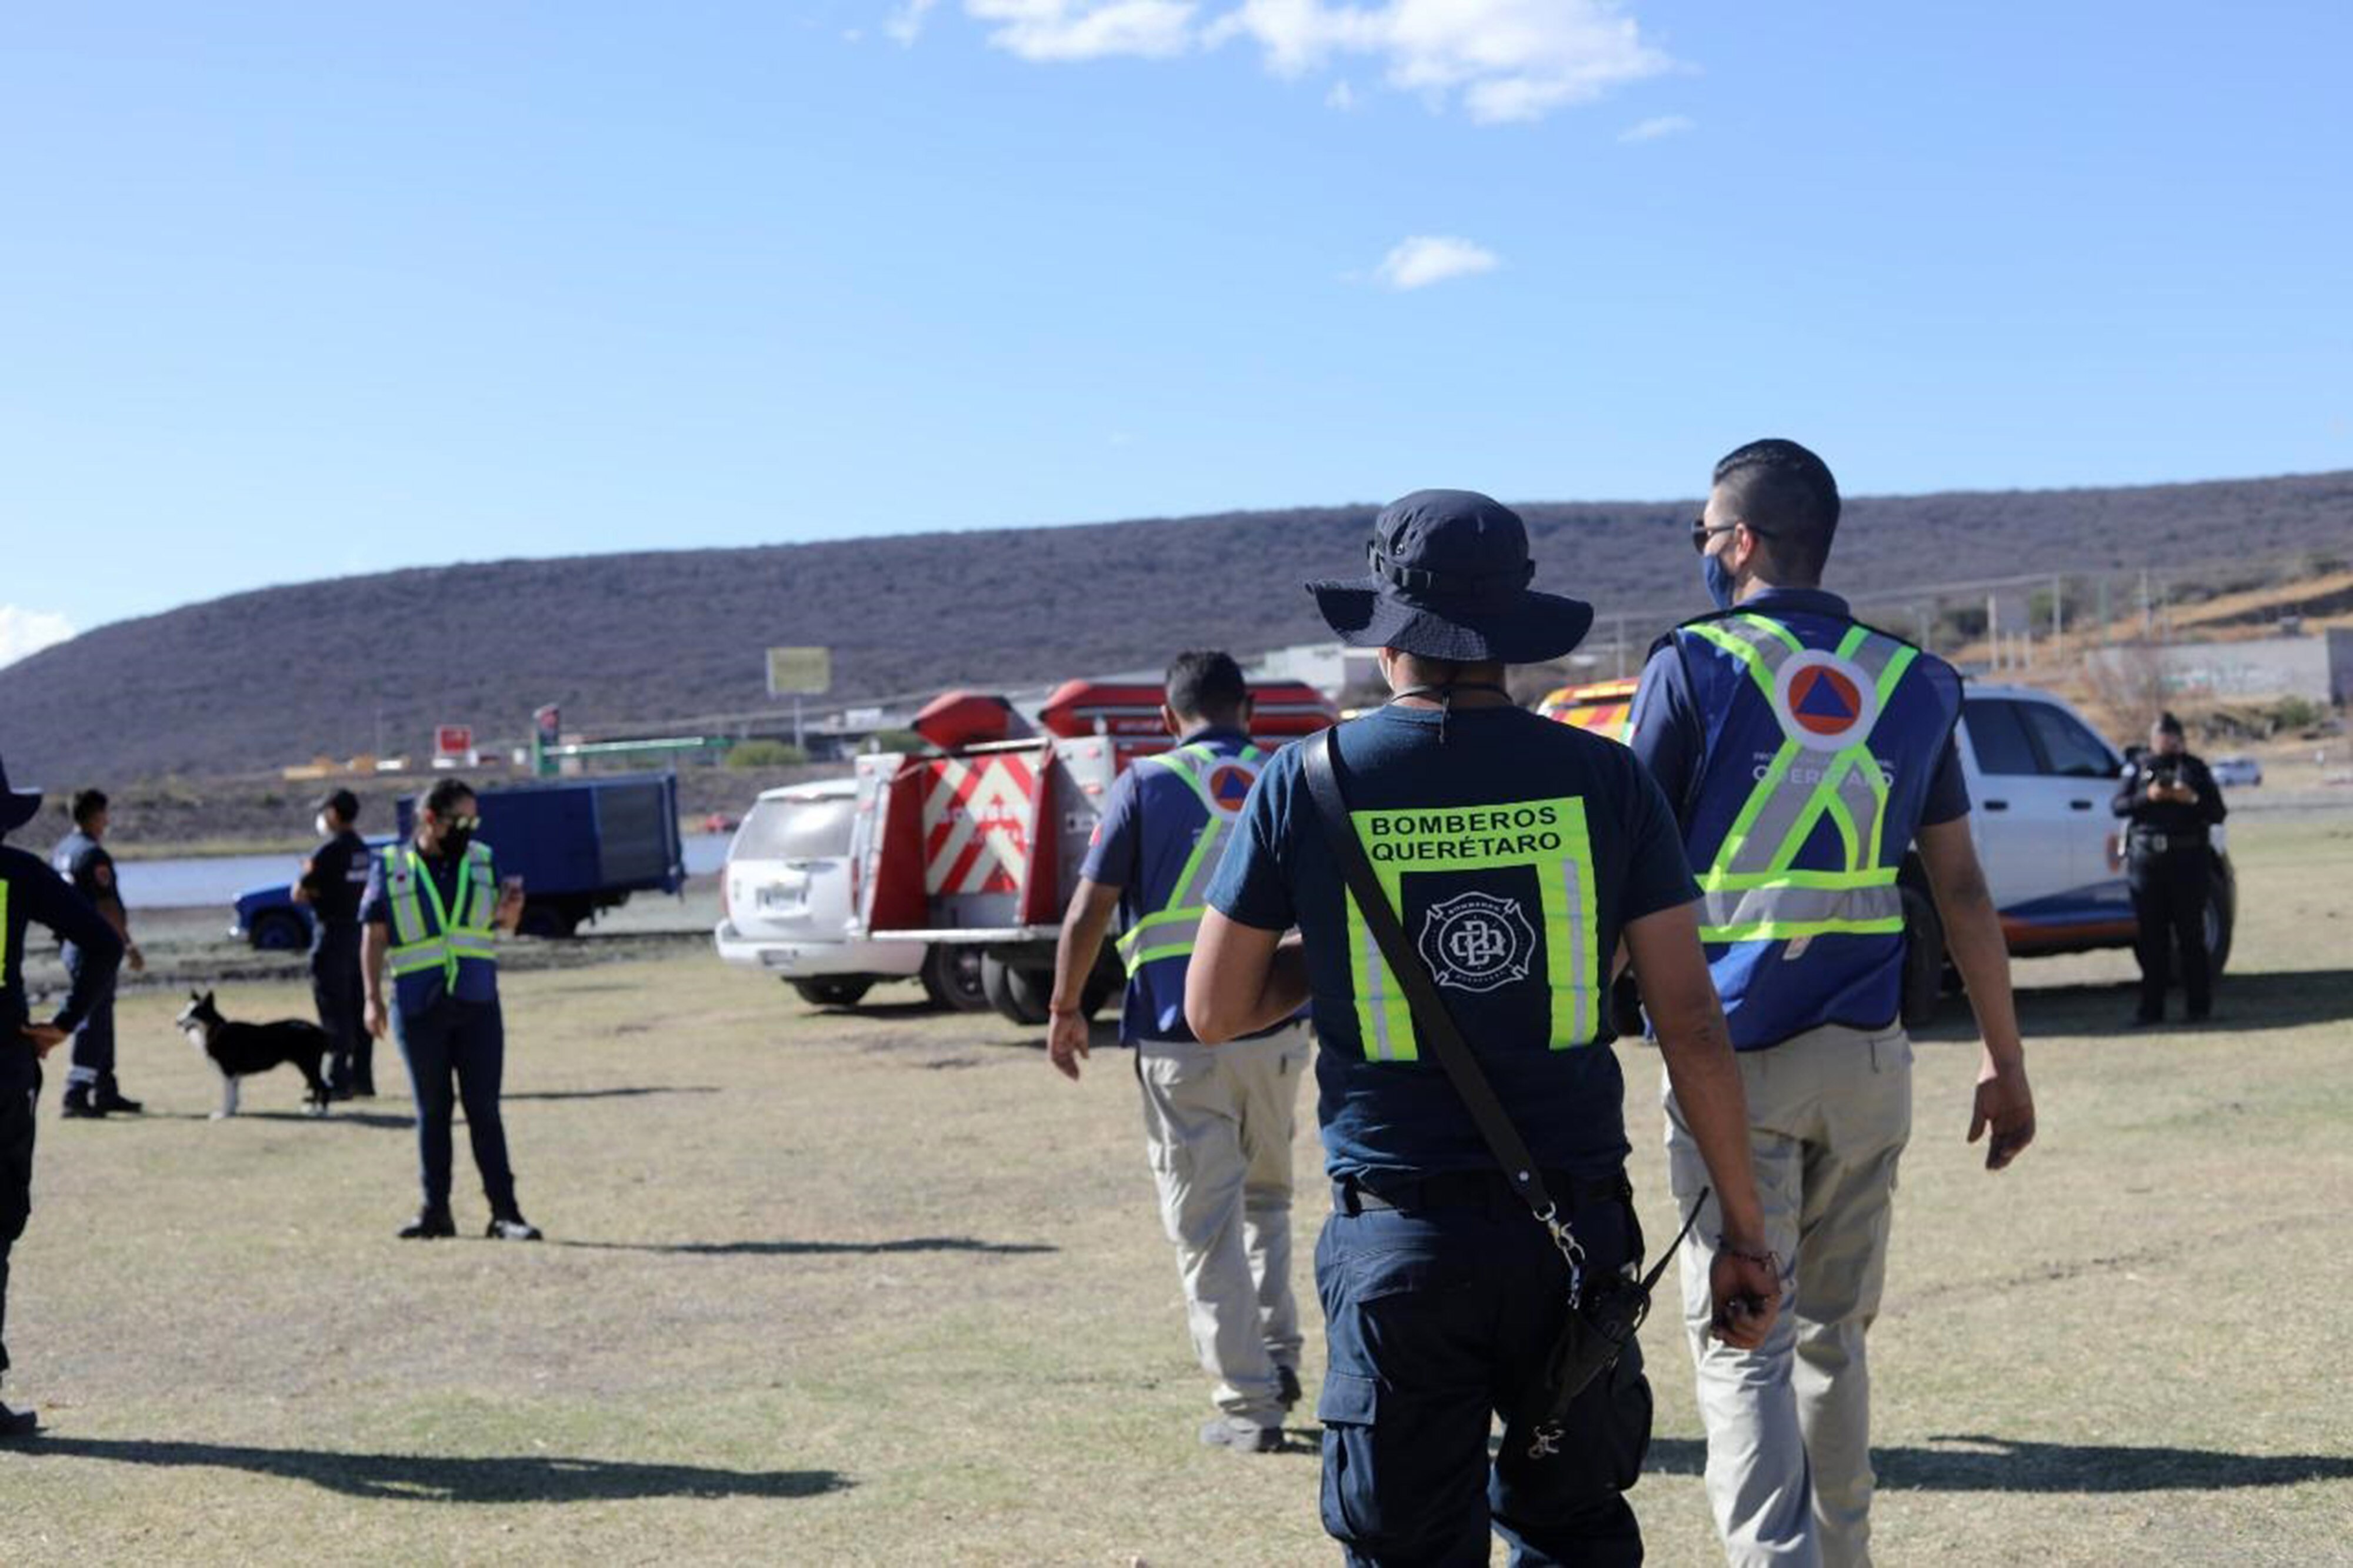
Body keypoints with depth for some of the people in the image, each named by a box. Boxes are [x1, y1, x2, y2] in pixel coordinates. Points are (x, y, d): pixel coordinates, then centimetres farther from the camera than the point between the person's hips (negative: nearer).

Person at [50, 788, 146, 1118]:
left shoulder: (59, 852, 12)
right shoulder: (93, 854, -16)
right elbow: (106, 907, -19)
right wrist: (129, 945, -15)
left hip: (73, 944, 9)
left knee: (99, 1019, 15)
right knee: (93, 1020, -7)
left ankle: (106, 1092, 21)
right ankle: (76, 1094, -10)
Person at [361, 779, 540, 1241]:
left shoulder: (482, 861, 7)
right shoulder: (390, 868, 1)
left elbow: (503, 926, 13)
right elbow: (373, 936, 3)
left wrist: (510, 910, -10)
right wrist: (373, 997, -4)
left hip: (478, 1002, 1)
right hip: (419, 1008, -1)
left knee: (485, 1109, 0)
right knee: (432, 1113, 7)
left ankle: (505, 1212, 1)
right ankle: (436, 1211, 15)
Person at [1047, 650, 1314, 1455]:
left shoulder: (1146, 786, -3)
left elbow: (1087, 915, -4)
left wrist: (1065, 1009, 8)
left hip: (1178, 1036, -3)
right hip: (1276, 1032, 3)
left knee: (1206, 1225, 4)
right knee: (1266, 1199, 24)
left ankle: (1249, 1403, 4)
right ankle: (1278, 1356, 17)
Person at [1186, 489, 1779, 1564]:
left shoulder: (1307, 783, -3)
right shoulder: (1600, 779, -1)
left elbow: (1214, 1011, 3)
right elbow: (1692, 1026, -2)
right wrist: (1744, 1233, 4)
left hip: (1399, 1241, -1)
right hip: (1574, 1230, 1)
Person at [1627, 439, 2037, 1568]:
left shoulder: (1694, 666, -5)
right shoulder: (1912, 683, 8)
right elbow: (1962, 892, 10)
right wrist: (2004, 1061, 17)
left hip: (1730, 1058, -4)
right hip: (1866, 1058, 4)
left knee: (1742, 1346, -3)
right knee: (1834, 1334, 16)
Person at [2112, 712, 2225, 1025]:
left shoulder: (2195, 768, 11)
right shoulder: (2138, 767, 13)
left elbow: (2219, 813, 7)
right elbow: (2117, 805, 3)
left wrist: (2193, 800, -12)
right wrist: (2147, 797, -13)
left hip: (2188, 861, -1)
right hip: (2146, 859, 1)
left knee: (2191, 935, -2)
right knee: (2150, 939, 2)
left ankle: (2199, 1006, 3)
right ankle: (2151, 1007, 7)